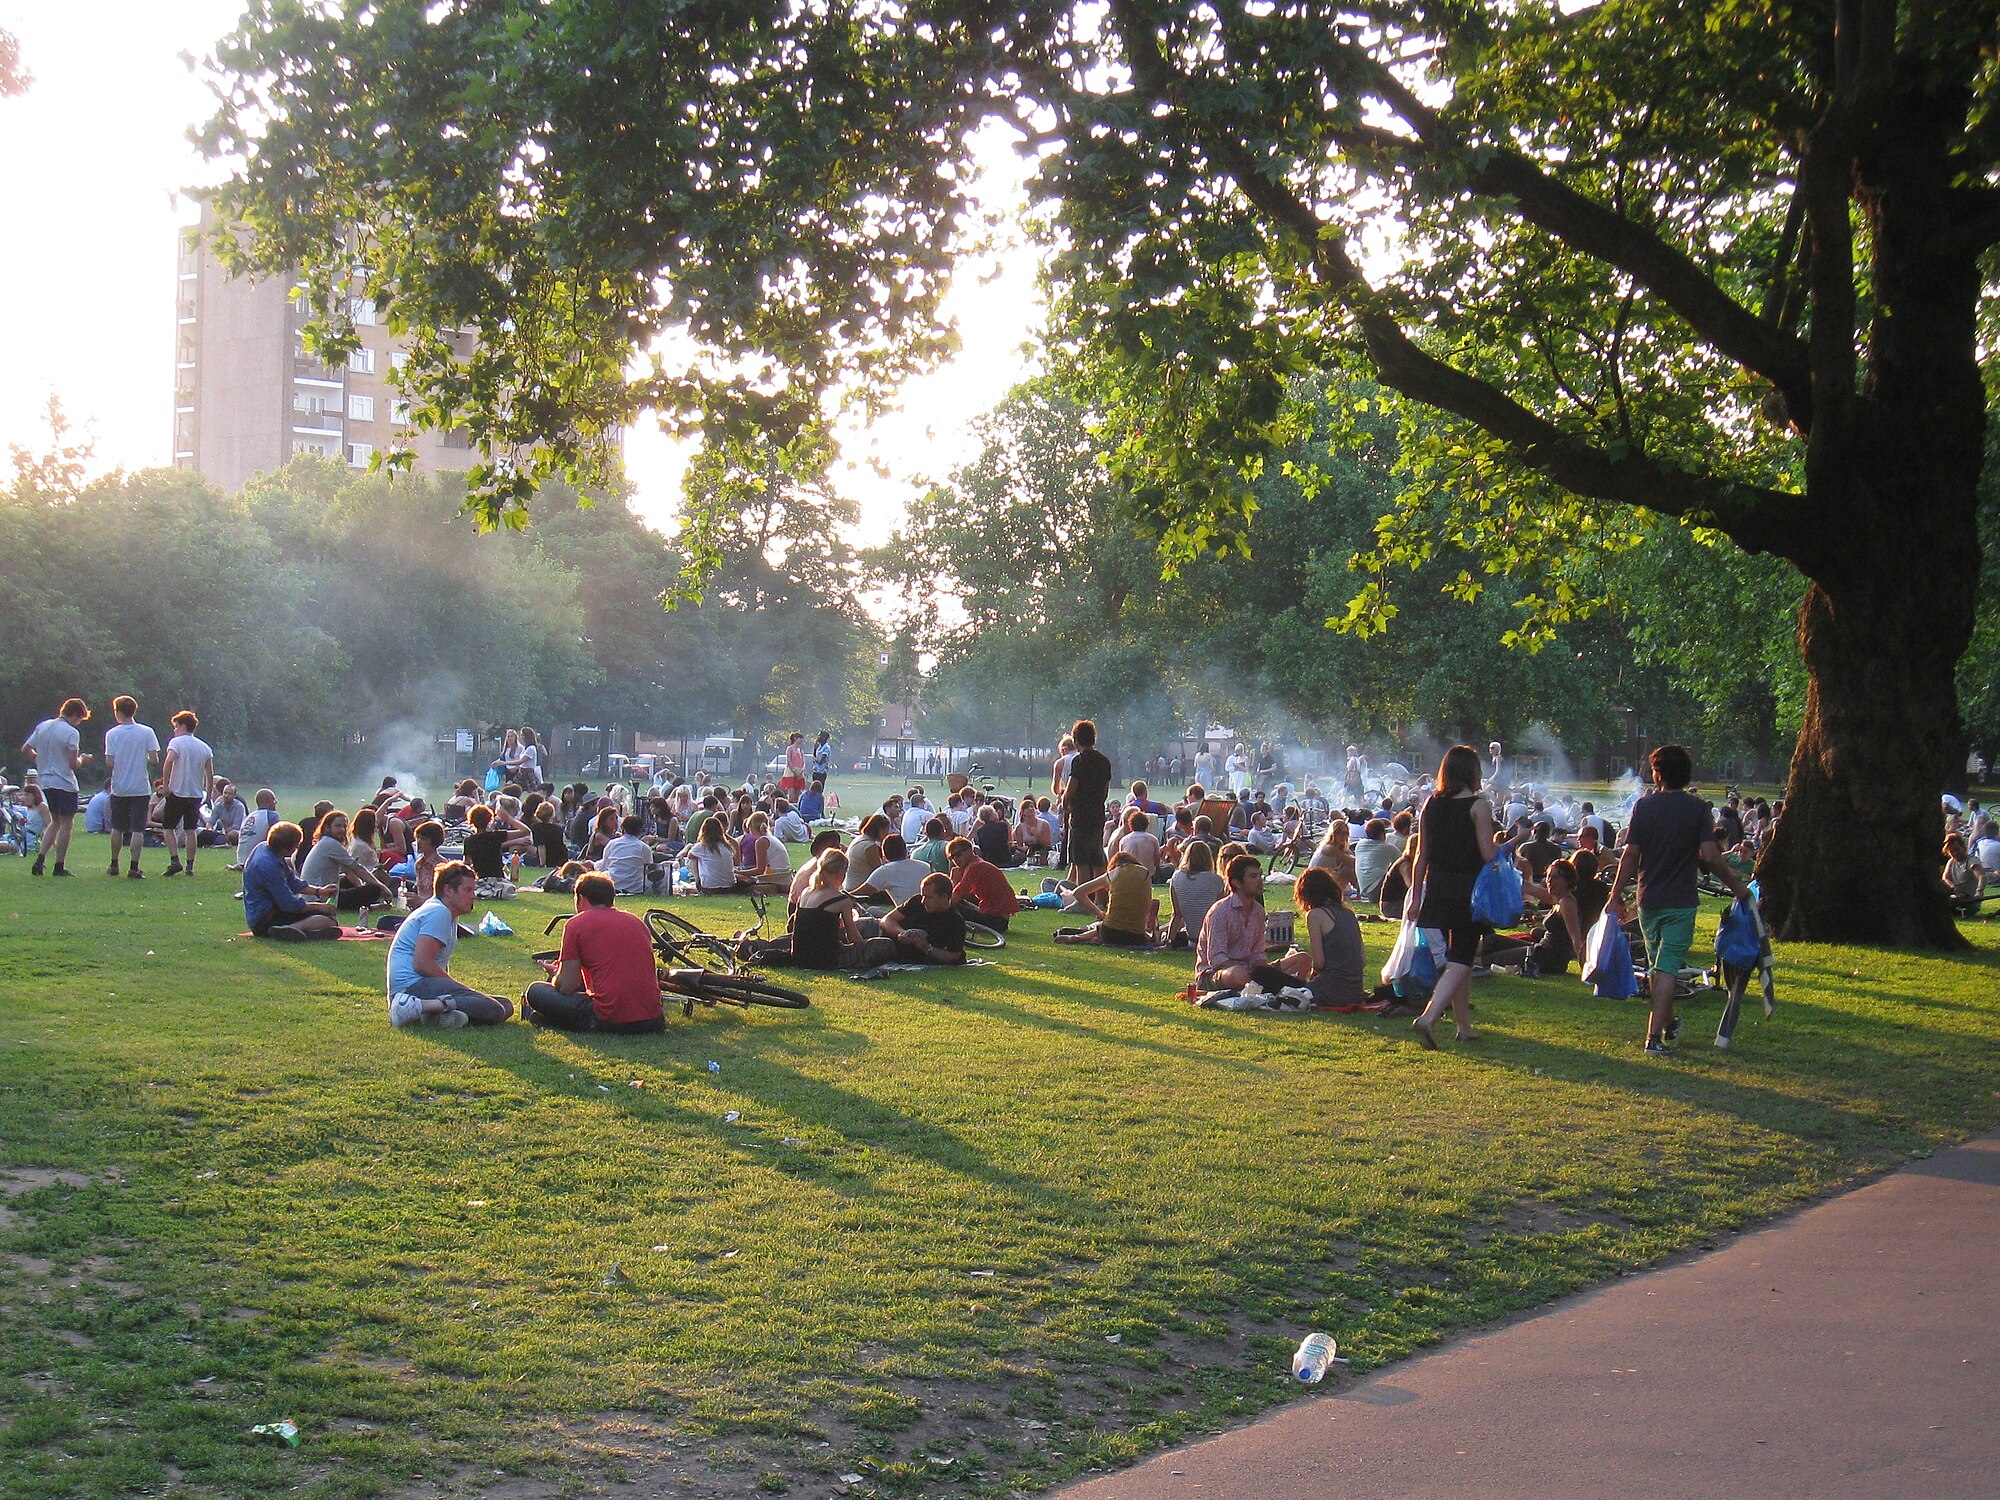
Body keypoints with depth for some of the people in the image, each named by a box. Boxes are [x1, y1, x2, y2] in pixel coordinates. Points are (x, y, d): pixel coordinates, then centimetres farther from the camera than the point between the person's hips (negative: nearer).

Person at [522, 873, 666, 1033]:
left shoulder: (576, 924, 1)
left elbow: (566, 987, -1)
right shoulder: (637, 921, 16)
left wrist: (555, 974, 24)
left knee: (535, 991, 12)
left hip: (609, 1023, -5)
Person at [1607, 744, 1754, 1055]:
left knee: (1658, 965, 18)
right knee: (1668, 968, -3)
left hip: (1648, 900, 2)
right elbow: (1710, 856, -12)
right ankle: (1654, 1037, -10)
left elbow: (1629, 855, -5)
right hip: (1681, 901, -2)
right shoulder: (1697, 808, -6)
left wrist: (1616, 896, 2)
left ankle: (1668, 1023, 34)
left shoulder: (1644, 805, -3)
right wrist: (1736, 886, 1)